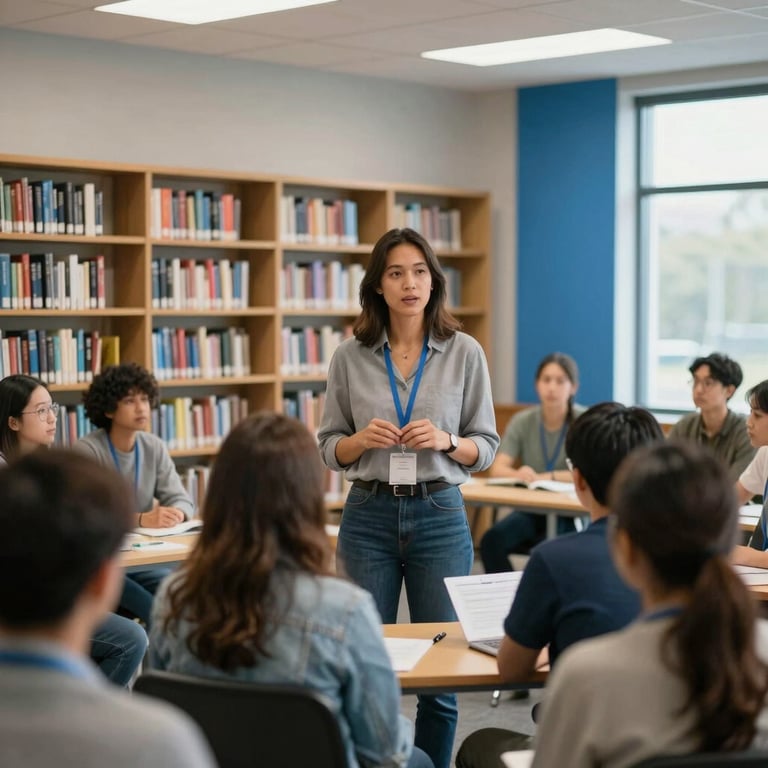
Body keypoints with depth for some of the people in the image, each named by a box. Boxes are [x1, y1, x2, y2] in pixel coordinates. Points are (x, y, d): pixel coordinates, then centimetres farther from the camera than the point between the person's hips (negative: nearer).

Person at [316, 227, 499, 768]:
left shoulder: (465, 352, -1)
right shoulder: (351, 356, 2)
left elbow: (486, 448, 2)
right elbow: (329, 448, 6)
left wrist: (445, 441, -17)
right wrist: (363, 439, -14)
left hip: (439, 515, 0)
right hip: (369, 516, 1)